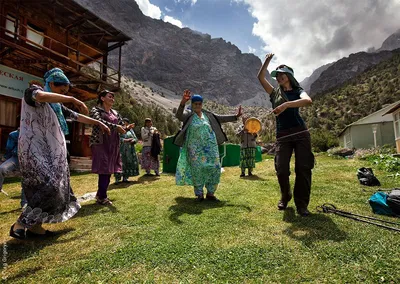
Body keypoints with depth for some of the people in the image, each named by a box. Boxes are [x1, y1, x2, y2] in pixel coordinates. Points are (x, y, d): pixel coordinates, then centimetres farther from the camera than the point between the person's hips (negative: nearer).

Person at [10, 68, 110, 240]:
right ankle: (19, 224, -4)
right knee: (49, 187, -19)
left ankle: (34, 226, 12)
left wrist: (98, 123, 27)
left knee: (56, 187, 3)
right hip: (33, 149, -8)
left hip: (51, 151, 8)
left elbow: (76, 116, 26)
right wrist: (72, 99, -25)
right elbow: (41, 96, -28)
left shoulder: (56, 105, 19)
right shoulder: (32, 91, -3)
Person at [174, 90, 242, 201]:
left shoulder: (207, 115, 12)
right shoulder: (188, 114, -1)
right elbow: (179, 115, -21)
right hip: (195, 148, -4)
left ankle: (210, 193, 16)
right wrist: (183, 102, -40)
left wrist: (235, 116, 6)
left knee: (214, 168, 1)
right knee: (197, 170, -1)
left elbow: (221, 118, 14)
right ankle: (199, 194, 14)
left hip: (210, 147, 4)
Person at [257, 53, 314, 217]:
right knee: (281, 169, -7)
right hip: (282, 135, 2)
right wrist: (267, 61, 6)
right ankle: (285, 197, 19)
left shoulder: (298, 91, 8)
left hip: (300, 133, -1)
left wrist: (286, 104, -26)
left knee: (303, 168, -4)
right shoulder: (274, 93, 17)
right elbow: (260, 77, 10)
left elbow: (308, 101, -16)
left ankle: (301, 204, 9)